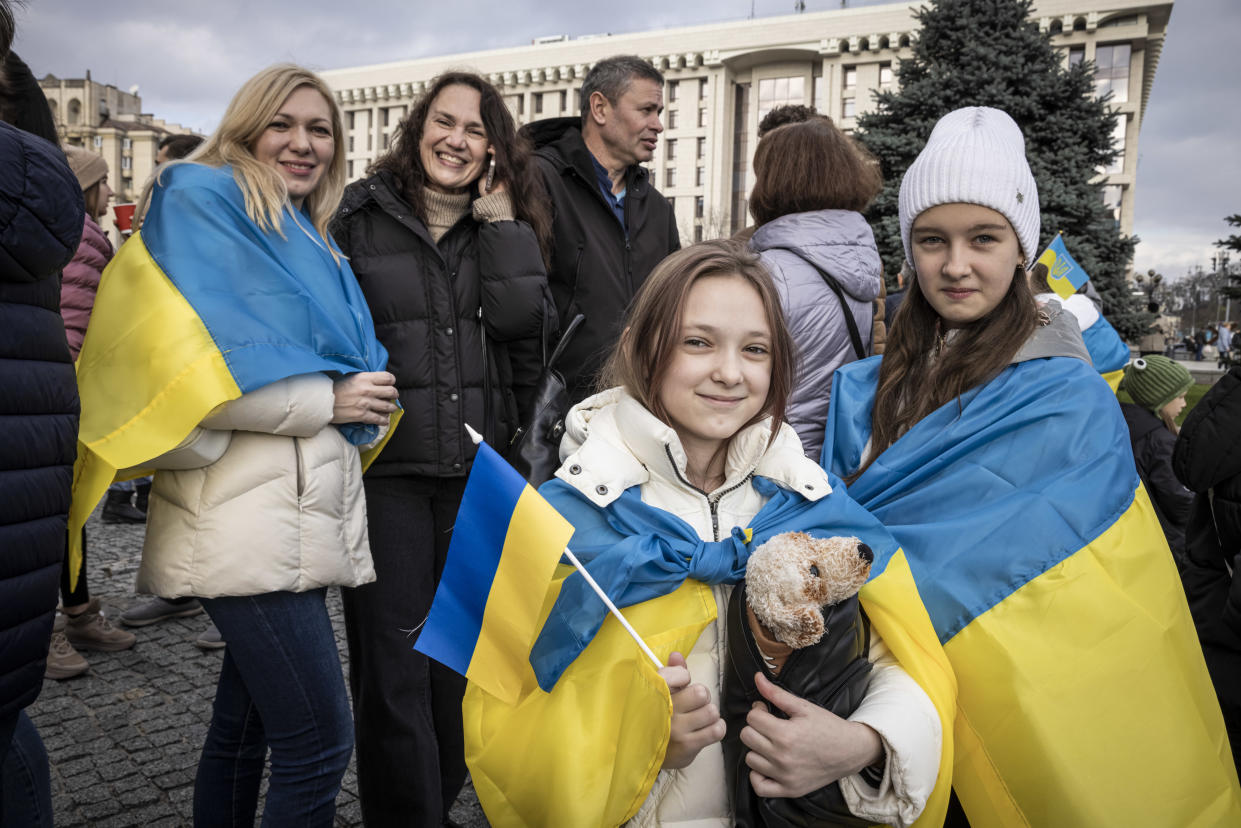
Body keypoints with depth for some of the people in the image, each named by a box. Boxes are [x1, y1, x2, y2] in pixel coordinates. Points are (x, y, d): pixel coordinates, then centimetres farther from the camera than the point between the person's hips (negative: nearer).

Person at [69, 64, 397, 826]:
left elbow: (338, 357, 23)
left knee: (245, 727, 16)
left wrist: (364, 395, 1)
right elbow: (192, 370, -14)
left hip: (301, 517, 8)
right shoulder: (202, 200, -2)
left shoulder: (311, 238, 22)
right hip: (250, 520, -8)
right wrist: (327, 400, -10)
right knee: (321, 744, -9)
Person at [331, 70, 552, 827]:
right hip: (387, 469, -3)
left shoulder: (506, 228, 10)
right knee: (394, 665, 2)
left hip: (476, 473, 3)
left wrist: (501, 220, -7)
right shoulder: (360, 216, 2)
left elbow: (521, 320, -8)